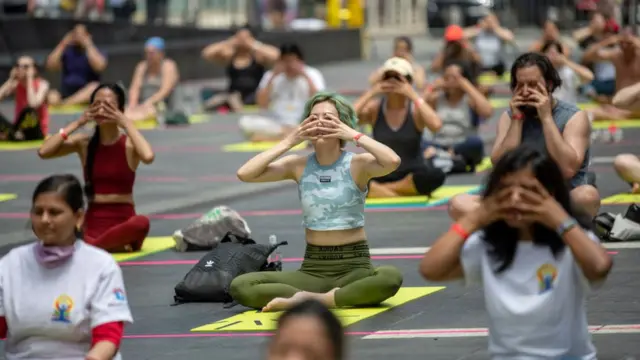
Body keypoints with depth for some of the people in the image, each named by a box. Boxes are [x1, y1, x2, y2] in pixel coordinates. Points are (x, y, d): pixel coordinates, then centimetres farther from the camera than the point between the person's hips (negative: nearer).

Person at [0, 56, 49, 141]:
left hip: (36, 132, -4)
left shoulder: (42, 84, -8)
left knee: (29, 110, -36)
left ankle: (10, 134, -22)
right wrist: (11, 79, -9)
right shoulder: (15, 85, 4)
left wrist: (29, 79, -20)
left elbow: (33, 104, -29)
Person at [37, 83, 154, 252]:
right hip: (92, 223, 2)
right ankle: (112, 244, -28)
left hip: (123, 221, -2)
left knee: (141, 223, -39)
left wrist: (126, 123, -17)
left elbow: (148, 157, -28)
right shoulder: (84, 143, 5)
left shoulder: (129, 144, -4)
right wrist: (77, 123, -7)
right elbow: (43, 152, -9)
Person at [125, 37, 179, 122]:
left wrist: (148, 103, -18)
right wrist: (132, 105, -9)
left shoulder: (168, 66, 4)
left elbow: (164, 91, -7)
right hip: (143, 106, 5)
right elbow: (134, 88, 11)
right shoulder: (142, 67, 20)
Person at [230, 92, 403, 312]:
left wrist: (354, 135, -19)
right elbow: (244, 174, -9)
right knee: (240, 286, -19)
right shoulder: (299, 165, 3)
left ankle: (307, 300, -29)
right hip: (313, 268, 2)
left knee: (391, 277, -38)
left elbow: (393, 161, -27)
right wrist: (289, 142, -9)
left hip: (354, 267, -2)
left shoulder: (357, 164, -5)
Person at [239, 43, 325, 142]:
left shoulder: (312, 74, 3)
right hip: (275, 124, 1)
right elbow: (262, 105, -4)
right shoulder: (271, 75, 7)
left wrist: (306, 76, -13)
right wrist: (273, 77, -8)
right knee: (245, 122, -26)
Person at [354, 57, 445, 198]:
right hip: (381, 177, 0)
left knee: (436, 175, -36)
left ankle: (379, 190, -18)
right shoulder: (374, 108, 0)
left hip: (411, 178, 0)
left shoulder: (416, 109, -4)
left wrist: (414, 96, -21)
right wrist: (370, 93, -16)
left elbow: (436, 126, -27)